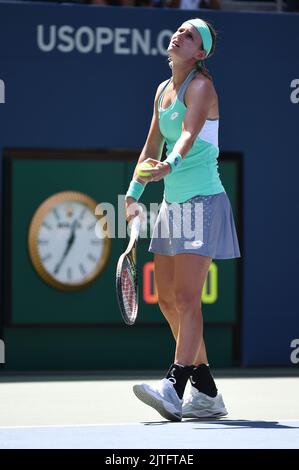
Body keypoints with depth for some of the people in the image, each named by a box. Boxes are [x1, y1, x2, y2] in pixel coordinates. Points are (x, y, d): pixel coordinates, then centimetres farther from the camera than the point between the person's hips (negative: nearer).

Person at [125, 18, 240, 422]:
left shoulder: (200, 86, -10)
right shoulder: (163, 89, 13)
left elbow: (189, 134, -28)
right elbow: (152, 148, 22)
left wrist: (170, 166, -46)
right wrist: (133, 193, 15)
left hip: (202, 202, -9)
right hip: (173, 203, 9)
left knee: (186, 298, -16)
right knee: (168, 300, 8)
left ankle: (174, 388, -25)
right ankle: (207, 394, 14)